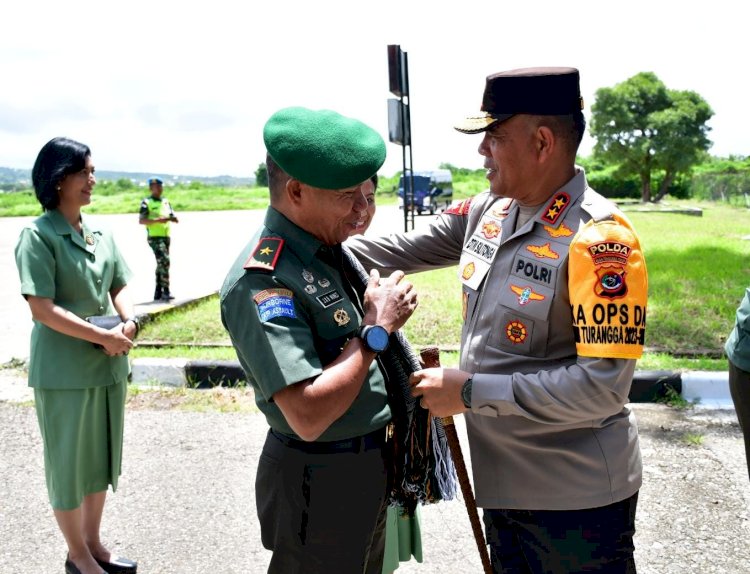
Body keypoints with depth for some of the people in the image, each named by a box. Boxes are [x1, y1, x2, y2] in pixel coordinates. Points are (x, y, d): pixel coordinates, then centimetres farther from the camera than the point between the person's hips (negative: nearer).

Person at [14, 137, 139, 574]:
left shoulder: (100, 231, 6)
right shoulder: (38, 236, -13)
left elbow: (120, 287, 10)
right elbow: (43, 309, -18)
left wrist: (129, 323, -10)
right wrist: (104, 337, -18)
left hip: (110, 364, 6)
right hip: (64, 370, -6)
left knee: (102, 455, 16)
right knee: (69, 460, 8)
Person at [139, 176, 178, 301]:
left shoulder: (166, 201, 17)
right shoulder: (146, 202, -2)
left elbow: (175, 219, 15)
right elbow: (141, 220, -10)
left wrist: (171, 218, -8)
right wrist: (157, 220, -21)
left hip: (166, 236, 7)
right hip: (155, 237, -7)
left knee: (161, 264, 11)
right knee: (164, 261, -19)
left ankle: (158, 293, 19)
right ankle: (166, 291, -19)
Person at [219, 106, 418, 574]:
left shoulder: (332, 249, 2)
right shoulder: (263, 281, -26)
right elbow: (308, 417, -33)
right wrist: (376, 329, -24)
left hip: (373, 462, 9)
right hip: (321, 483, -9)